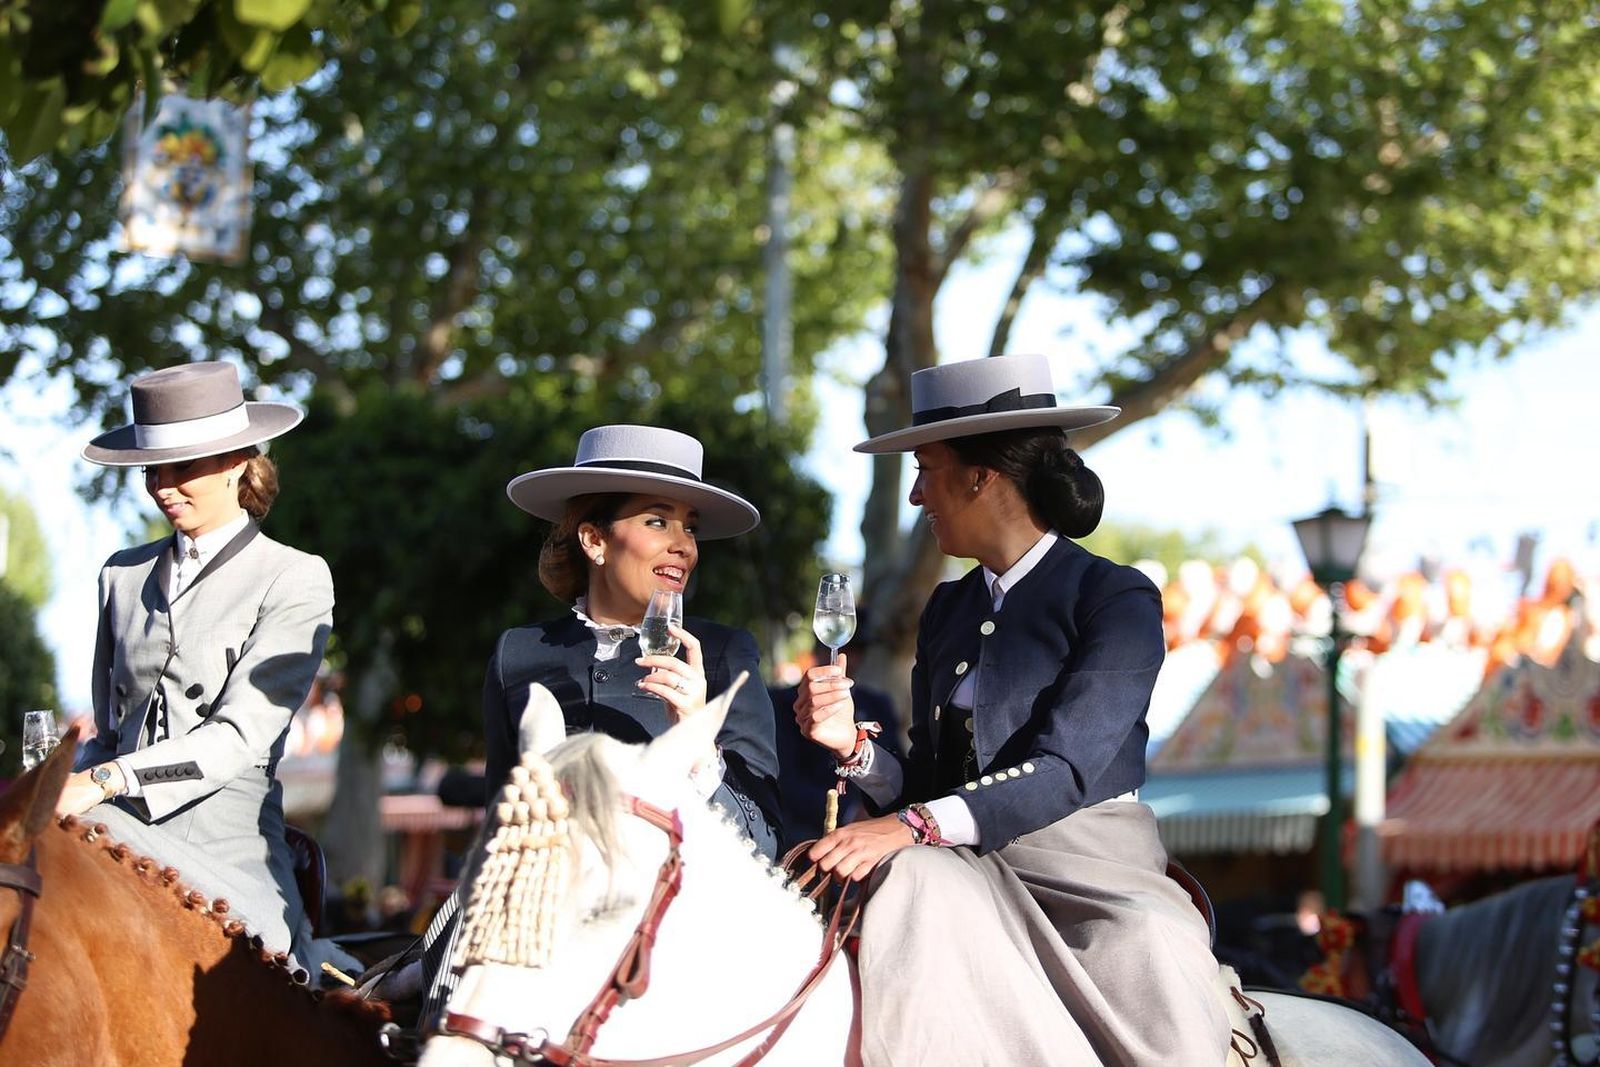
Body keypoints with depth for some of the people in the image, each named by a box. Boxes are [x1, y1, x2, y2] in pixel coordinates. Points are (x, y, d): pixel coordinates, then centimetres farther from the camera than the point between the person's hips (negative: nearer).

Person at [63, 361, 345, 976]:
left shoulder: (295, 579, 3)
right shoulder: (124, 576, 18)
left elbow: (241, 734, -9)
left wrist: (107, 780, -22)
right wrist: (62, 796, -1)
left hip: (225, 848, -5)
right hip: (123, 833, 5)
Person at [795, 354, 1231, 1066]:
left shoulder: (1118, 600, -4)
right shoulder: (946, 611, 17)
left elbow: (1064, 771, -17)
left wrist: (915, 825, -28)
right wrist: (855, 748, -5)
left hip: (1094, 871, -5)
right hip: (965, 866, 5)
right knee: (913, 880, -31)